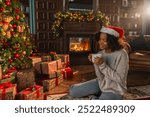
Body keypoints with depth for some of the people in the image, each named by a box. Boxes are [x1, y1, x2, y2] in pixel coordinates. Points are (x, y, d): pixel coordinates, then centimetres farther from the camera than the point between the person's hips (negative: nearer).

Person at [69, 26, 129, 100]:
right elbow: (100, 78, -3)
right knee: (73, 91, 1)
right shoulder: (100, 54, -4)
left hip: (115, 91, -6)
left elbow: (120, 79, -23)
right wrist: (96, 63, -20)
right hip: (101, 84, 6)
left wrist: (103, 65, -28)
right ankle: (95, 97, 14)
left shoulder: (121, 55, -21)